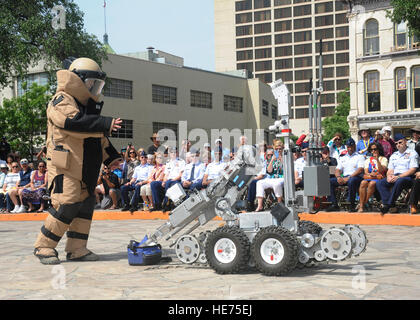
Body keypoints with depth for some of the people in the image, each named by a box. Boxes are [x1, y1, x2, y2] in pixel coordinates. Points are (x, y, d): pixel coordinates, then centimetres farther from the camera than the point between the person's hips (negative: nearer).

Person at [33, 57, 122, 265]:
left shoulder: (89, 105, 22)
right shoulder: (61, 102, -8)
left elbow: (100, 137, 27)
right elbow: (74, 123, -28)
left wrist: (110, 156, 16)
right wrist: (106, 124, -29)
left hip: (85, 168, 9)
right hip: (64, 166, -9)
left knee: (86, 205, 7)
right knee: (66, 206, -15)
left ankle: (77, 249, 12)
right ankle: (43, 247, -2)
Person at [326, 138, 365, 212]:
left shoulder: (360, 156, 8)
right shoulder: (342, 158, 25)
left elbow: (360, 170, -7)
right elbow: (337, 170, 17)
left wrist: (349, 177, -18)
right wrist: (338, 177, -8)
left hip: (356, 177, -5)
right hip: (344, 178, 5)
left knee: (351, 181, -41)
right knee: (330, 181, -18)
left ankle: (352, 205, -30)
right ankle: (334, 205, -18)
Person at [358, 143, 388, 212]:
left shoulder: (383, 159, 10)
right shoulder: (368, 160, 22)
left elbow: (382, 170, -6)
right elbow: (366, 172, 10)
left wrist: (377, 160, -13)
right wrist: (370, 174, -13)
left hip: (379, 178, -3)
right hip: (369, 177, 3)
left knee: (372, 183, -37)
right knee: (363, 183, -32)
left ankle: (364, 204, -31)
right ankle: (361, 206, -37)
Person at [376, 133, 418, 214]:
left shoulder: (412, 153, 5)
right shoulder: (393, 155, 25)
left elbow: (412, 170, -7)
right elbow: (390, 170, 20)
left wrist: (398, 177, -17)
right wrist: (389, 176, -5)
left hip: (407, 177, -6)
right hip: (394, 177, 6)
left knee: (399, 181, -40)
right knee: (379, 183, -21)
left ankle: (388, 205, -34)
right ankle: (392, 207, -31)